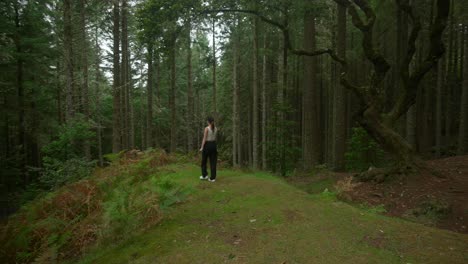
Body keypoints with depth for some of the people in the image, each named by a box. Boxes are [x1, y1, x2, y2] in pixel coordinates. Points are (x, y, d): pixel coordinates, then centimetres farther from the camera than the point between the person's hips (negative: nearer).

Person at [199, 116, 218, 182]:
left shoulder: (206, 128, -12)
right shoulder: (216, 128, 5)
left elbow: (204, 139, -14)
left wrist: (202, 147, -10)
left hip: (207, 145, -5)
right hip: (214, 145, 5)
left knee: (204, 161, 14)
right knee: (213, 162, 5)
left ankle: (205, 175, 17)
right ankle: (213, 178, 4)